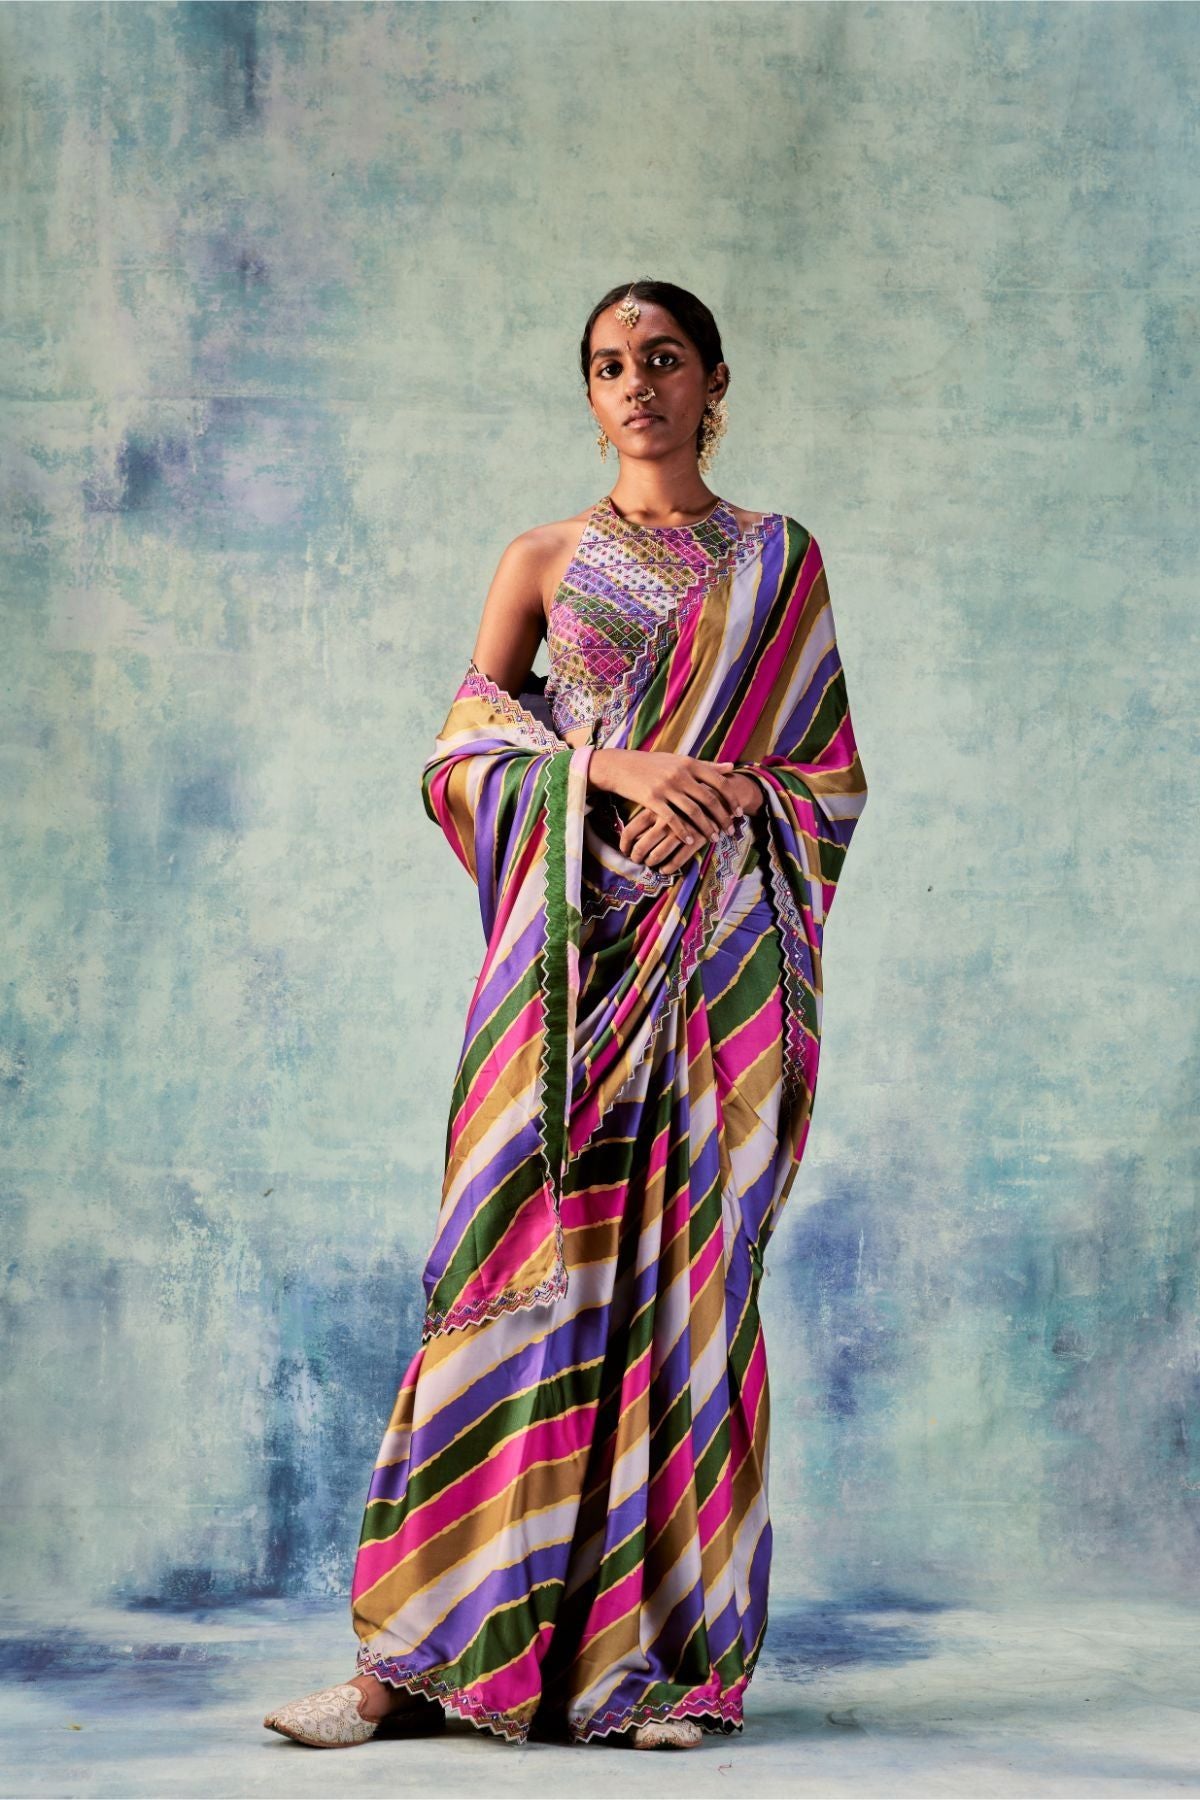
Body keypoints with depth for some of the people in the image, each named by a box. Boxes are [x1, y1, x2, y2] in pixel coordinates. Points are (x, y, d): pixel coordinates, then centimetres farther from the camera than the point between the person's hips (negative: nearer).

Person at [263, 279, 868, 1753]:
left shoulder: (781, 561, 14)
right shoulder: (544, 561, 14)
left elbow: (836, 767, 11)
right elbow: (466, 739, 5)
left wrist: (726, 794, -9)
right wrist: (615, 765, -12)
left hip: (719, 956, 0)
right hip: (572, 946, 0)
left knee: (690, 1270, -3)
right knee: (528, 1264, -7)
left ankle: (667, 1650, 4)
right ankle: (426, 1652, -3)